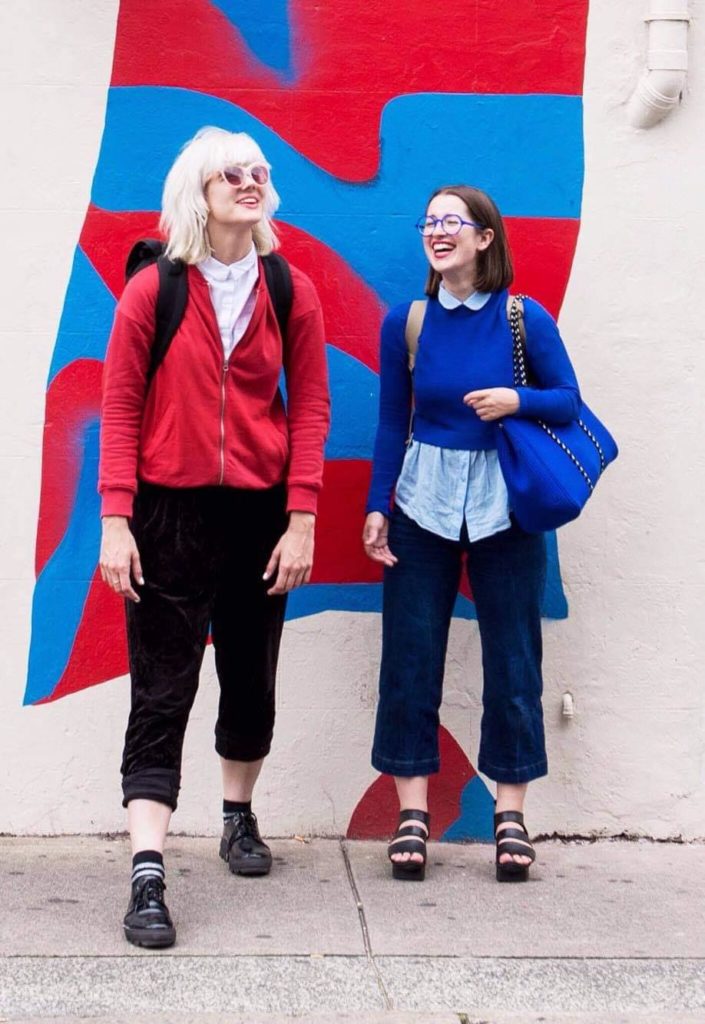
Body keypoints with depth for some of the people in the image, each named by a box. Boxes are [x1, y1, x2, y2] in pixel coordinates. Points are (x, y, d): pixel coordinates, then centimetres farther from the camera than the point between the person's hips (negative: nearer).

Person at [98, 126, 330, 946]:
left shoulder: (291, 294, 3)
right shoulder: (151, 291, -3)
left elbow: (310, 407, 2)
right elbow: (119, 408, -5)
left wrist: (302, 518, -5)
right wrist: (115, 518, -12)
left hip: (259, 512, 3)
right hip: (169, 512, -2)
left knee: (251, 680, 16)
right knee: (161, 693, -4)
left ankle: (239, 818, 39)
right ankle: (147, 877, -5)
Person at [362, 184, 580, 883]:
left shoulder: (526, 319, -5)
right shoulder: (405, 322, 0)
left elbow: (568, 402, 2)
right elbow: (391, 421, 5)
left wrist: (518, 400, -17)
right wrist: (376, 507, 0)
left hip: (505, 505, -1)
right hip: (422, 503, 1)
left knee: (512, 656, 3)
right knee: (410, 655, 1)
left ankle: (510, 815, 15)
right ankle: (412, 813, 12)